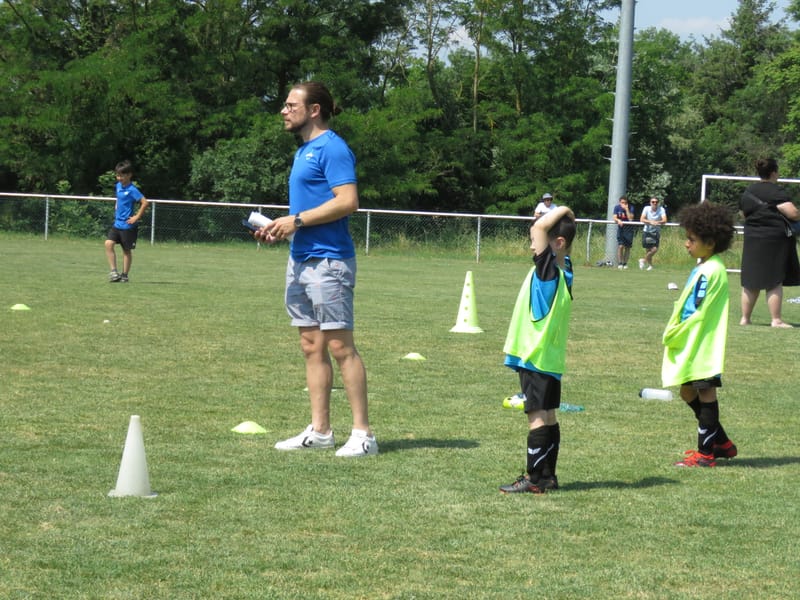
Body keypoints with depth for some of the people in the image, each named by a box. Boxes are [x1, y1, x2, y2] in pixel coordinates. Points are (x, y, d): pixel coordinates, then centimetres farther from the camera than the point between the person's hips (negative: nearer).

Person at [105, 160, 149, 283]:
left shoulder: (132, 190, -17)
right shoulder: (118, 186, 8)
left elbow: (145, 203, -23)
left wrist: (137, 217, -19)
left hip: (127, 225, -7)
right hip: (117, 223, 7)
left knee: (127, 250, 4)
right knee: (109, 243, -10)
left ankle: (124, 275, 14)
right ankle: (113, 271, -6)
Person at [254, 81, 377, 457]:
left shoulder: (332, 148, -11)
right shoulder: (304, 151, 19)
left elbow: (348, 201, -20)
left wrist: (297, 221, -18)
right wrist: (279, 228, 11)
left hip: (328, 260, -10)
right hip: (301, 258, 10)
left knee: (340, 346, -8)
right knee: (312, 346, 10)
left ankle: (363, 434, -5)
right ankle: (319, 431, 15)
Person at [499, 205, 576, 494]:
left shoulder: (549, 270, -18)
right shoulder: (563, 268, 7)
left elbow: (541, 226, -26)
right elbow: (543, 228, 24)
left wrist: (562, 211, -12)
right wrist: (565, 214, 9)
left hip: (536, 359, -10)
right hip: (549, 358, 10)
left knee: (538, 417, -7)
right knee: (547, 417, 12)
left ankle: (534, 478, -6)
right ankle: (547, 476, 17)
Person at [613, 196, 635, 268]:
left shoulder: (630, 208, -7)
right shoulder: (617, 208, -3)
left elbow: (630, 219, -19)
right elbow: (615, 218, -10)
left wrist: (626, 209, -22)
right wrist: (618, 220, -31)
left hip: (629, 229, 0)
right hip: (621, 229, 0)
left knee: (627, 247, 3)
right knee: (620, 246, -14)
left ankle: (625, 263, 14)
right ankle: (620, 263, -9)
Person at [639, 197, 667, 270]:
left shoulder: (661, 209, -10)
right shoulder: (646, 208, -8)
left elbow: (664, 220, -22)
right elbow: (642, 219, -18)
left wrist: (658, 222, -43)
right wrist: (650, 222, -35)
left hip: (656, 232, 0)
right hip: (647, 231, 0)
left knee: (655, 249, -11)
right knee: (648, 249, 0)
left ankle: (644, 260, 14)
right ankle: (650, 265, 22)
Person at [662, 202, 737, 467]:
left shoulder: (711, 271, -18)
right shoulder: (702, 268, 13)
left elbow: (699, 314, -20)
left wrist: (675, 334, -13)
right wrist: (673, 333, 11)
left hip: (703, 345, -10)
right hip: (691, 343, 10)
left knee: (705, 392, -3)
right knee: (689, 392, 15)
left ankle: (706, 452, 4)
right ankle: (721, 443, 25)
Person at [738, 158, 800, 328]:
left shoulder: (748, 192, 10)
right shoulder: (776, 191, -14)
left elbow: (744, 213, 23)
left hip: (751, 239, 7)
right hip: (774, 240, -7)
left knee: (750, 282, 11)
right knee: (775, 282, -3)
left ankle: (745, 318, 15)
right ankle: (776, 320, -3)